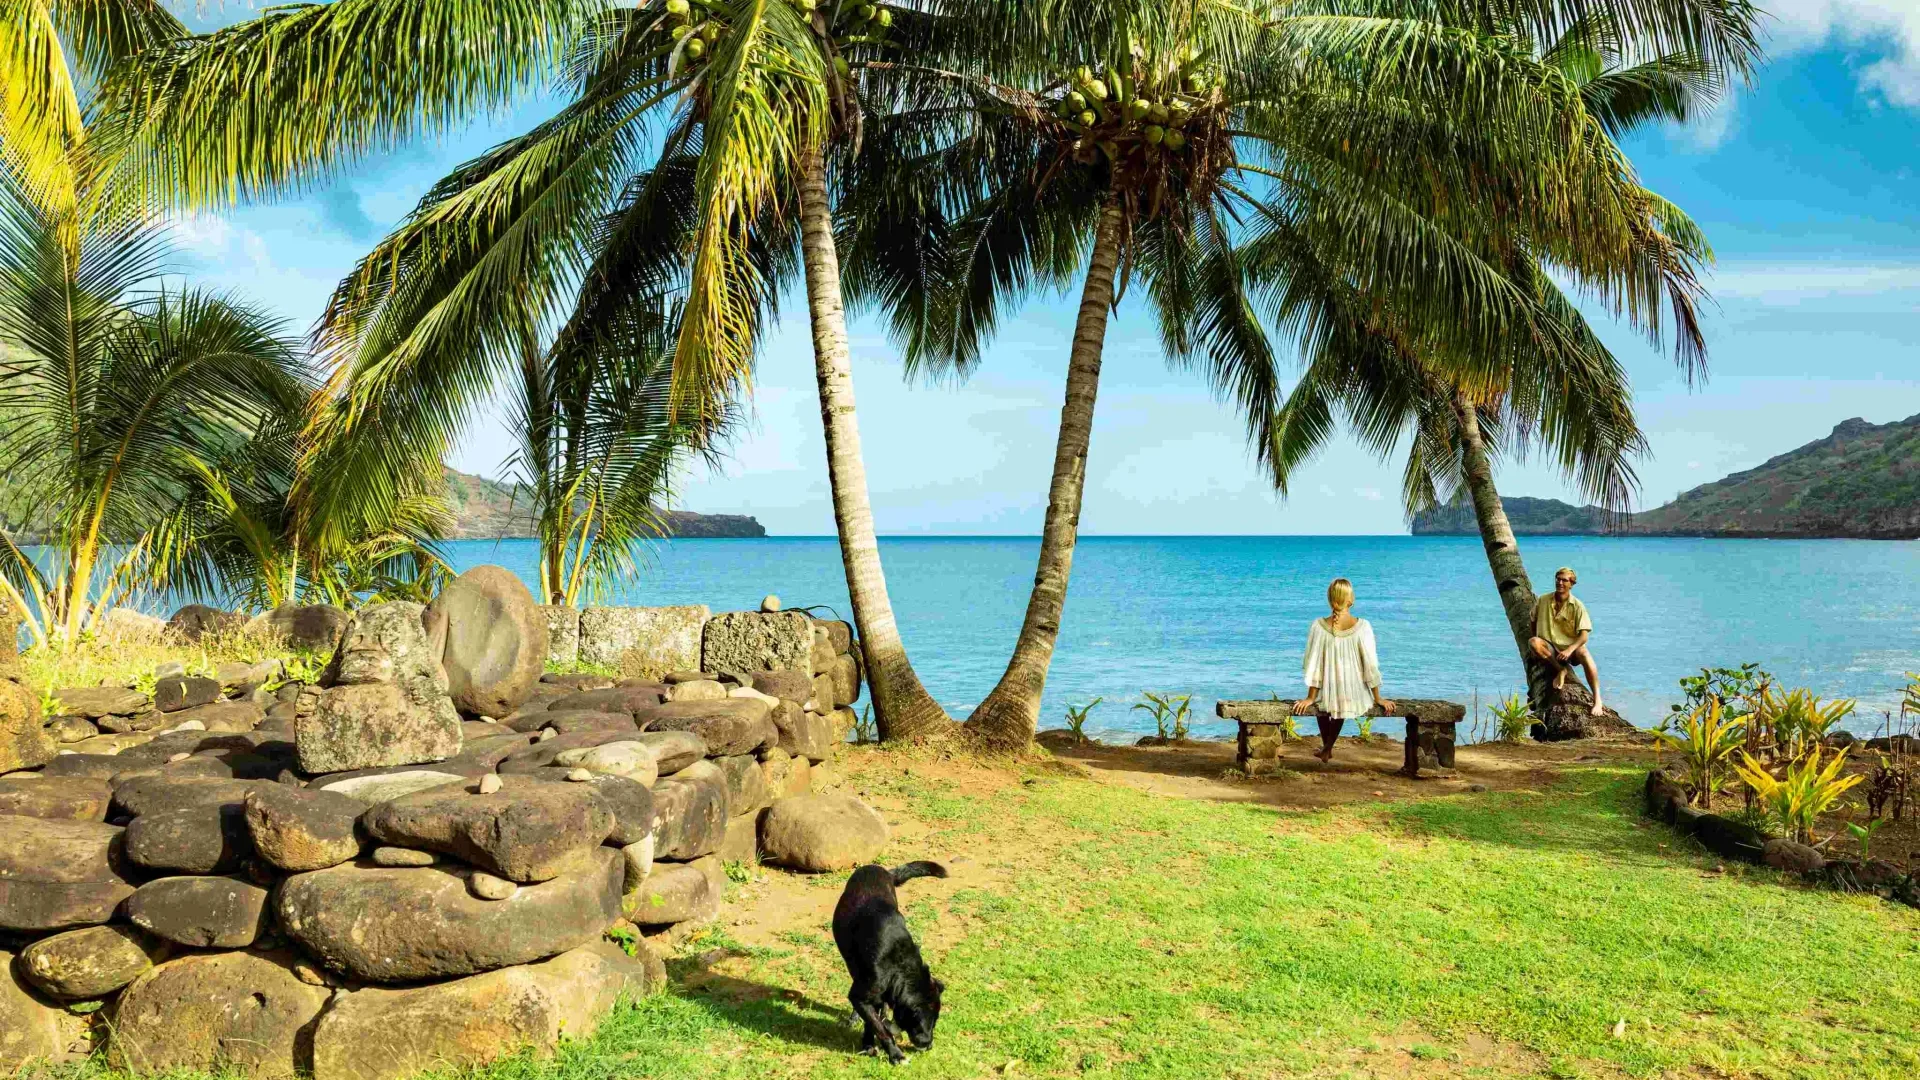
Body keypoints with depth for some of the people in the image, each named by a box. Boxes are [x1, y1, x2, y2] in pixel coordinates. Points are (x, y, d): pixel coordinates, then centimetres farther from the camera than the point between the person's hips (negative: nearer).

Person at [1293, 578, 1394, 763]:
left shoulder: (1319, 626, -14)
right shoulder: (1362, 627, -14)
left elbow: (1314, 664, -8)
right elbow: (1371, 664, -9)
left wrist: (1311, 698, 1)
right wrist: (1377, 698, 2)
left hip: (1328, 697, 0)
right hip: (1355, 697, 0)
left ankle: (1327, 747, 49)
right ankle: (1327, 748, 47)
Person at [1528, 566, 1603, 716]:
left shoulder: (1577, 606, -6)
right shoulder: (1542, 601, 1)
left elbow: (1584, 635, -12)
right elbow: (1533, 622, 18)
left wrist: (1569, 650, -28)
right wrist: (1538, 644, 9)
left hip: (1571, 647, -2)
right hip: (1549, 648, 2)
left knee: (1584, 654, -37)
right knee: (1533, 642, -32)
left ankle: (1597, 700, -39)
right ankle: (1561, 670, -20)